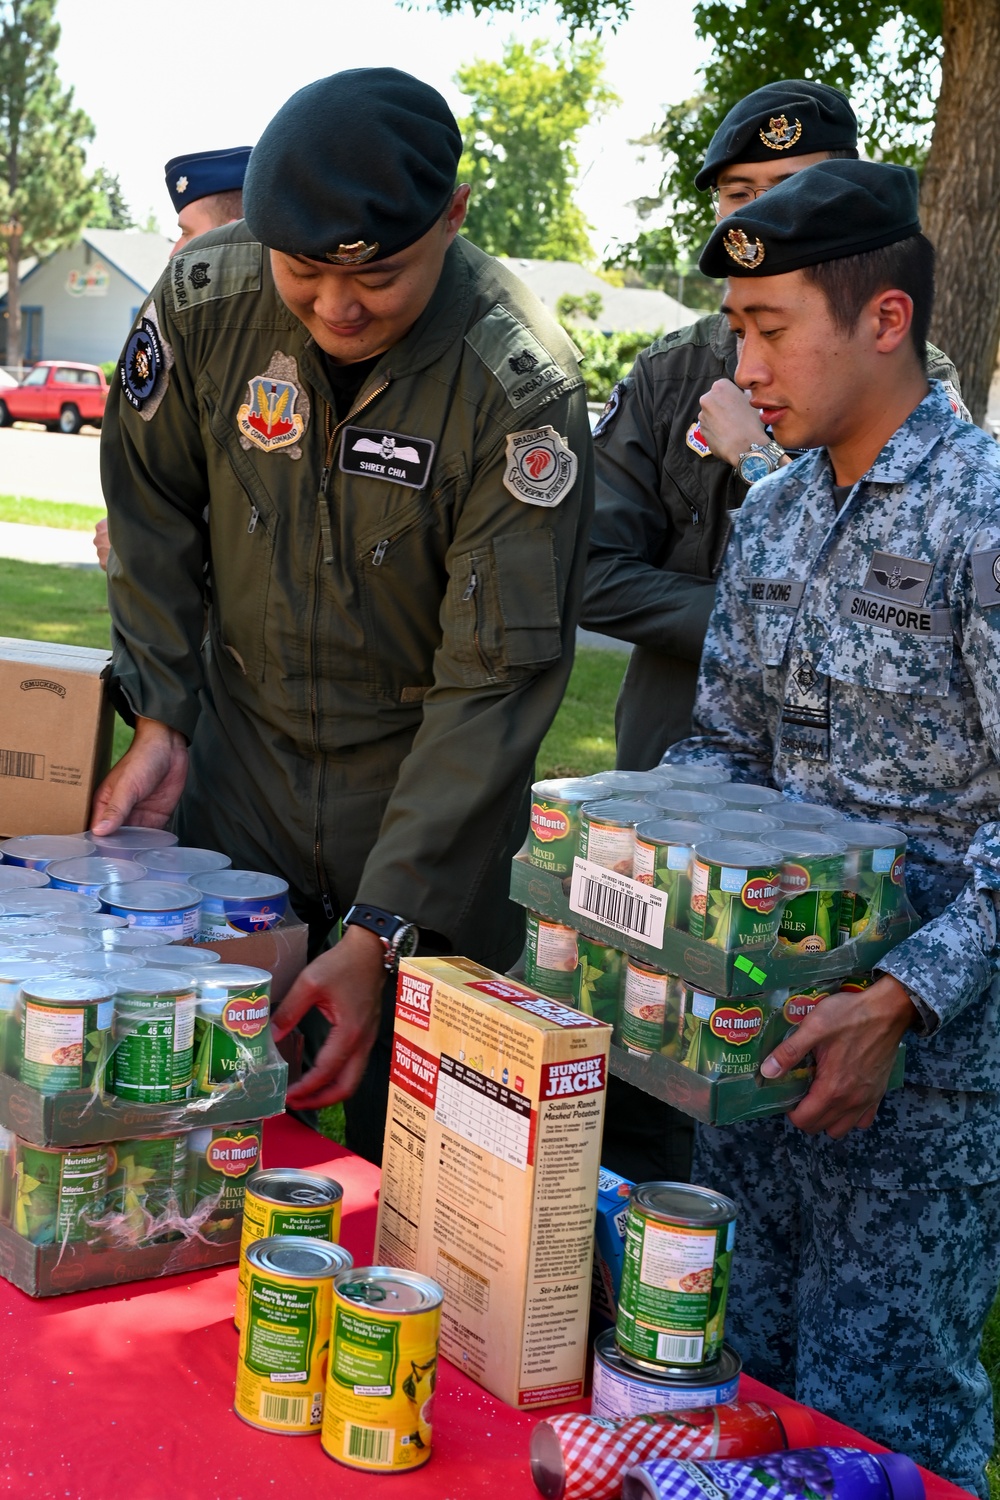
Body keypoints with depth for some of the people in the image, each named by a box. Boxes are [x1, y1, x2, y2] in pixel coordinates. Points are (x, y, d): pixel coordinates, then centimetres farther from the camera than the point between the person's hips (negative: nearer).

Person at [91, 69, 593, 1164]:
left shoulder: (521, 385, -23)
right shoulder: (205, 299, -11)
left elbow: (498, 677, -22)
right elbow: (151, 513, 6)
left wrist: (377, 933, -26)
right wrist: (158, 717, -3)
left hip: (434, 778, -3)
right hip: (236, 755, 3)